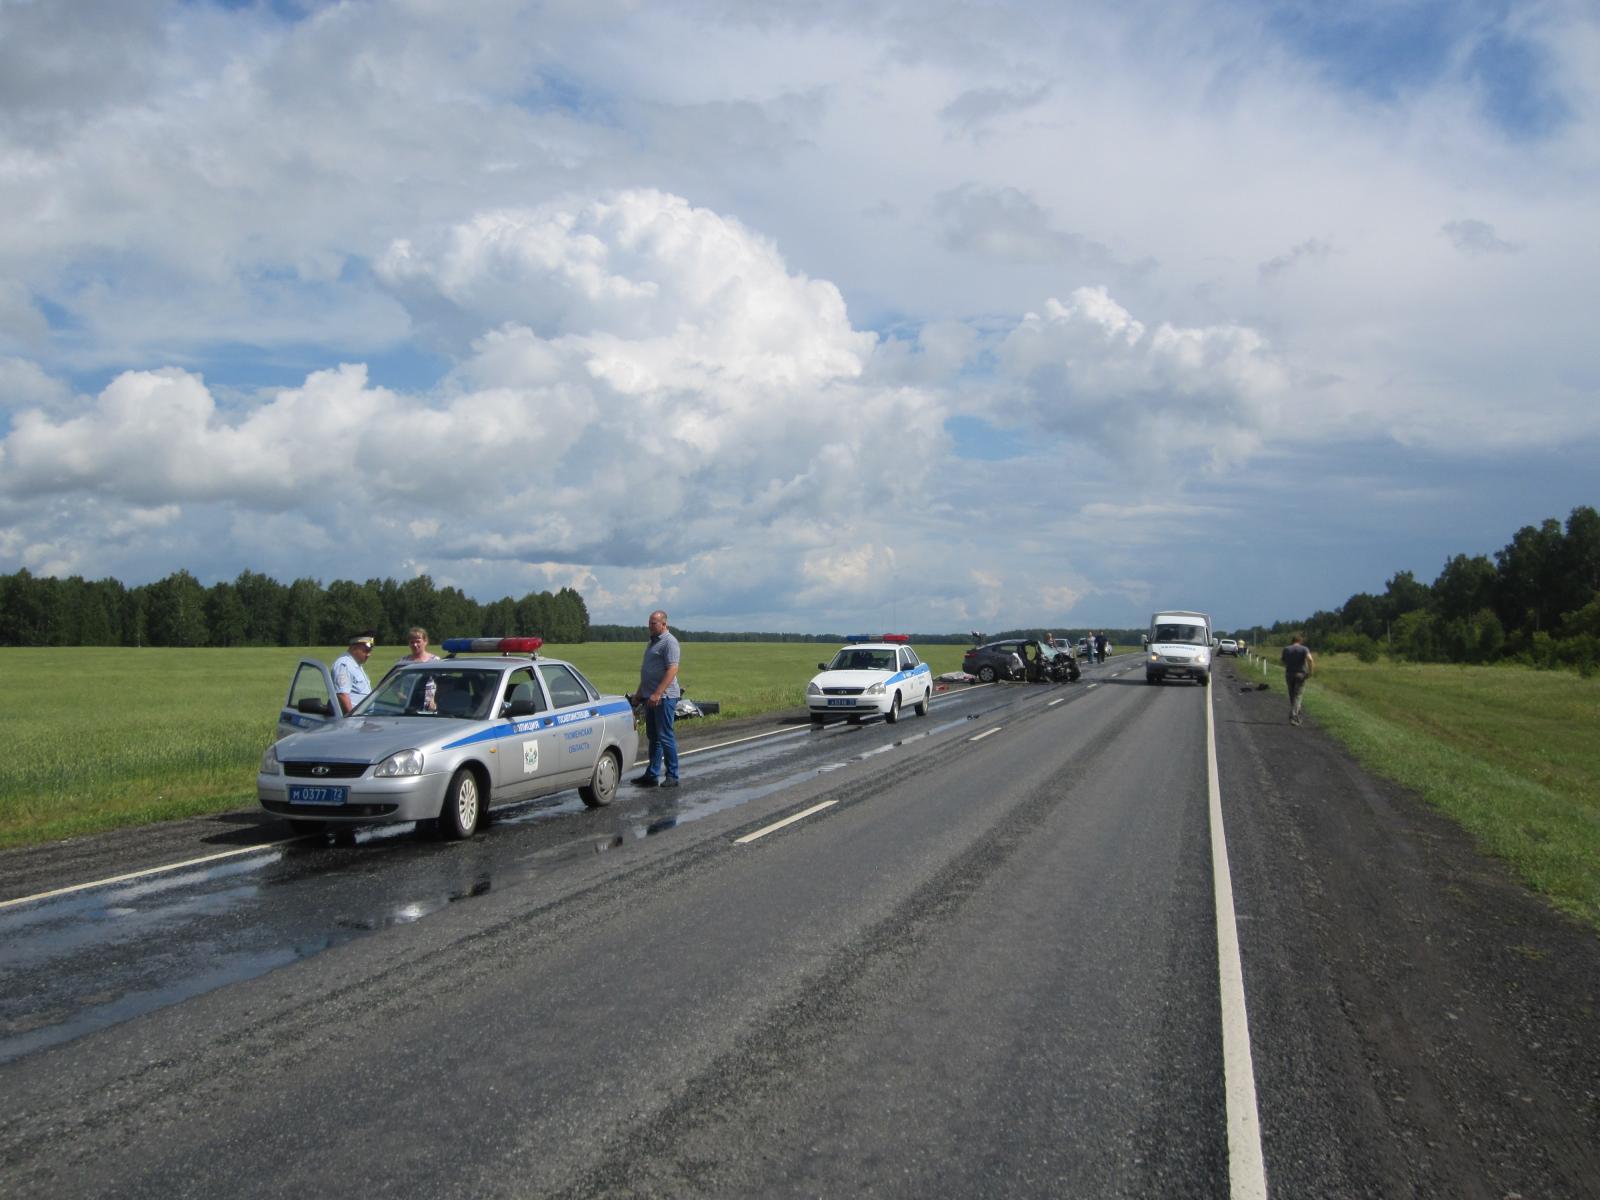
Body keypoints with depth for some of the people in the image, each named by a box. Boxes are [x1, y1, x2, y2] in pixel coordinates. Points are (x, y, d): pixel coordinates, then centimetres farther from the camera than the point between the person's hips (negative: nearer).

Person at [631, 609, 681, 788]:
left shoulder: (669, 642, -11)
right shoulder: (653, 642, 19)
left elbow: (672, 670, -20)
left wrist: (657, 694, -25)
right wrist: (639, 693, 23)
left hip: (664, 698, -9)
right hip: (651, 697, 9)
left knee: (665, 737, -6)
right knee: (653, 737, 11)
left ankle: (672, 776, 0)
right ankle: (652, 774, 16)